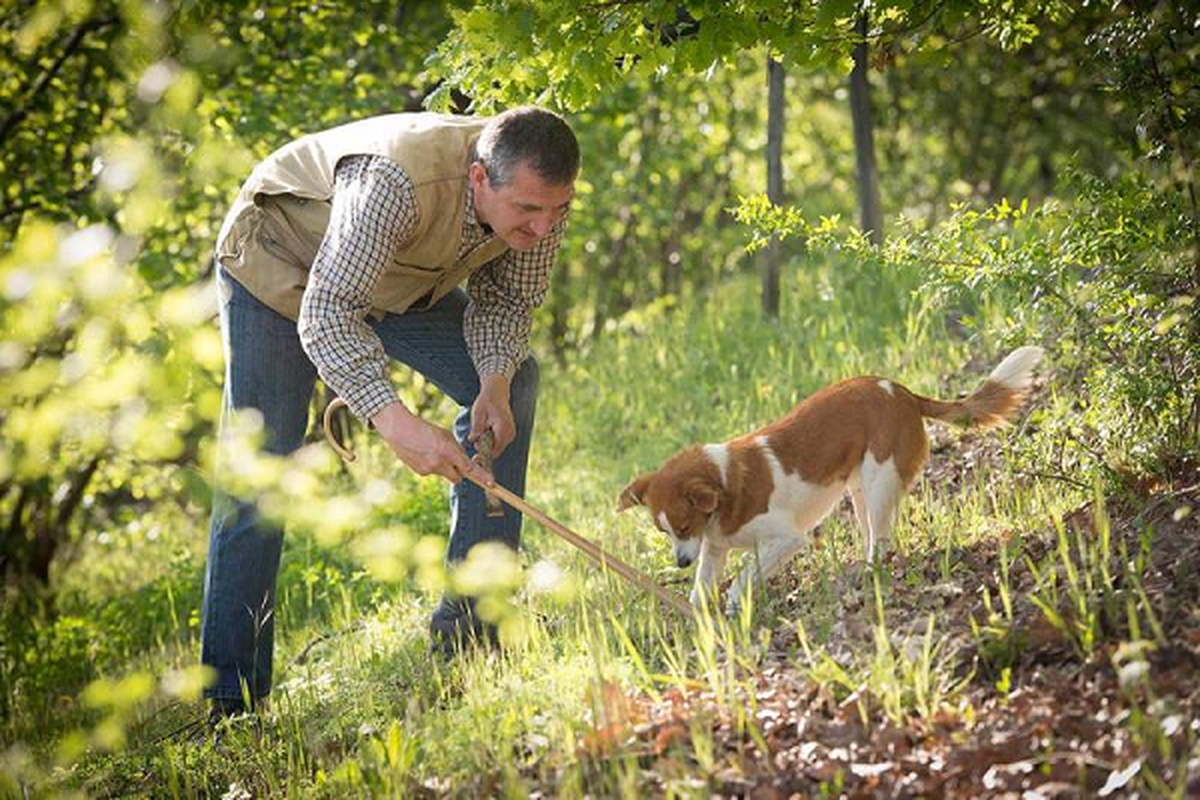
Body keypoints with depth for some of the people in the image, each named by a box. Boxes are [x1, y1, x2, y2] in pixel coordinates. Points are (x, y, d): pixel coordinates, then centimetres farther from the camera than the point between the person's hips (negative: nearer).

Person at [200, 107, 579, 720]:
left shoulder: (541, 192, -24)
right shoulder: (397, 183, -44)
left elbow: (507, 299, -8)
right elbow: (325, 317, -47)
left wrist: (495, 380, -28)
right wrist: (394, 421, -58)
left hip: (399, 279, 7)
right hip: (281, 266, -6)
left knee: (513, 381, -4)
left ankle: (470, 615, 0)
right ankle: (230, 693, -5)